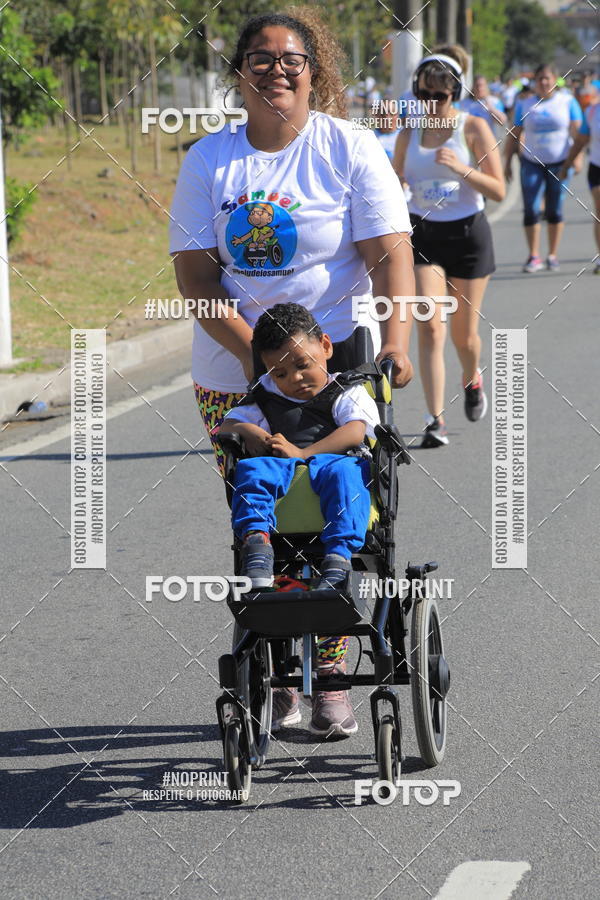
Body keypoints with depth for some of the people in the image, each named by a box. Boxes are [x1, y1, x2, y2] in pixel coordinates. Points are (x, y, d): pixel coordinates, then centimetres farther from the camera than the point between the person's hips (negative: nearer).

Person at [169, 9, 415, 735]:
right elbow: (194, 273, -3)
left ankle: (329, 675, 8)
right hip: (233, 374, 2)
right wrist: (251, 349, -17)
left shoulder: (350, 150, -3)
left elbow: (389, 254, -10)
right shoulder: (208, 160, 2)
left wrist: (395, 342, -26)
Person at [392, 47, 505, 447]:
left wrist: (462, 168, -23)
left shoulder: (474, 128, -6)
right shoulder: (409, 133, 2)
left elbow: (499, 190, -9)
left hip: (468, 234, -1)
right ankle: (436, 420, -14)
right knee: (430, 327, -15)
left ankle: (472, 380, 44)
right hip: (423, 235, 1)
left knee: (464, 332, 9)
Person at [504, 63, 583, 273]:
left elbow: (577, 131, -1)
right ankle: (534, 256, -2)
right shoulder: (525, 105, 5)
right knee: (531, 209, -7)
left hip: (559, 162, -1)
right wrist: (508, 162, 4)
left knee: (555, 210, 4)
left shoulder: (567, 102, 1)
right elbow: (514, 136, 8)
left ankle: (553, 255, 13)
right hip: (532, 162, 1)